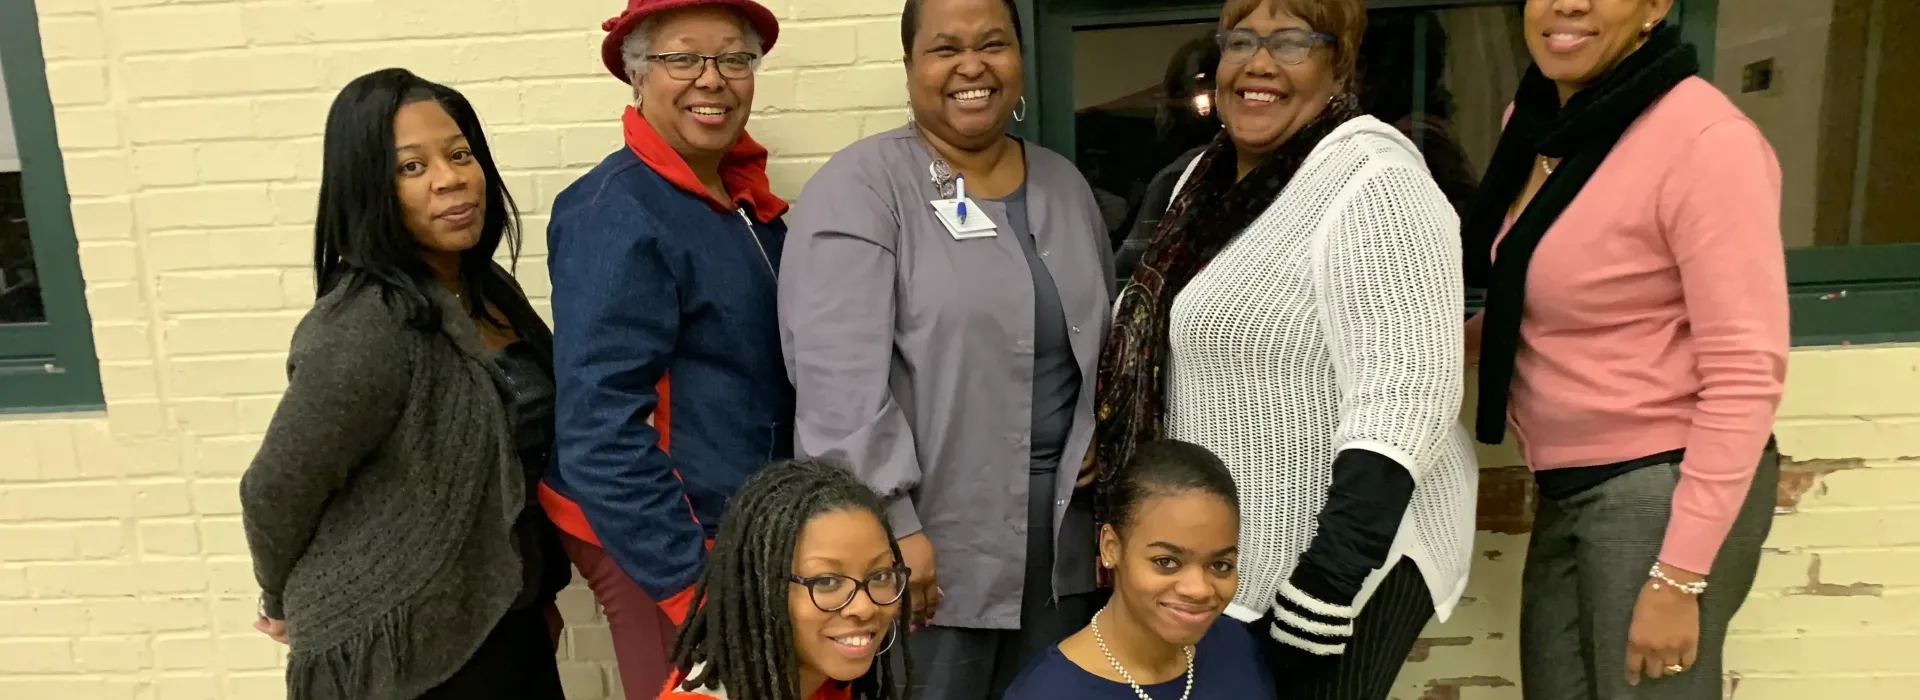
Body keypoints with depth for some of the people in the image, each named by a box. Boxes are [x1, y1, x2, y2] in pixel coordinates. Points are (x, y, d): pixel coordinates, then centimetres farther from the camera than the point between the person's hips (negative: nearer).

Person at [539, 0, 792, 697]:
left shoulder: (741, 196, 4)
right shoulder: (616, 214, -20)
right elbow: (599, 433, -24)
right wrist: (692, 587, -24)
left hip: (743, 531, 8)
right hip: (655, 547, -8)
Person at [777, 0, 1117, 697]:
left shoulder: (1064, 184, 10)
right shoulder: (861, 187, -10)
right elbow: (840, 377, -18)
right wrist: (890, 525, -21)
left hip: (1060, 537, 6)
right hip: (929, 545, -5)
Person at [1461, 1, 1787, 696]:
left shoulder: (1705, 140, -18)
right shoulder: (1533, 119, 4)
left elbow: (1746, 372, -19)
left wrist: (1678, 575, -19)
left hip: (1665, 492, -7)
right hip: (1568, 488, 7)